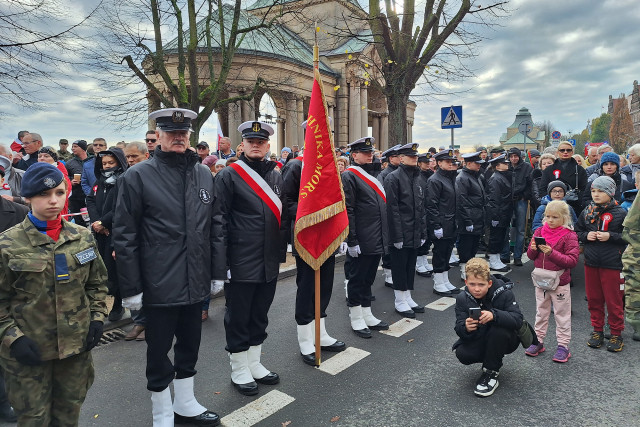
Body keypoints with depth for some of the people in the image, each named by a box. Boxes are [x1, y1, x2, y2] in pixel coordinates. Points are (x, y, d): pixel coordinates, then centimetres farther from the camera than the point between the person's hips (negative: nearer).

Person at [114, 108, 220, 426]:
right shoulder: (137, 177, -8)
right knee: (159, 351, 12)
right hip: (159, 286, -4)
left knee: (189, 346, 19)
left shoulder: (204, 175, 5)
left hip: (195, 282, 5)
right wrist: (130, 288, -10)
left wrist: (216, 272, 11)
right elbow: (124, 237, -9)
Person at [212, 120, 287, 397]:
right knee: (238, 317, 9)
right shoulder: (228, 176, -9)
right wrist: (219, 265, -17)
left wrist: (281, 252, 12)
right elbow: (218, 221, -13)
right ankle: (239, 371, 27)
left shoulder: (276, 176, 8)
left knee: (260, 315, 18)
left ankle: (255, 365, 36)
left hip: (269, 263, 6)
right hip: (241, 263, -6)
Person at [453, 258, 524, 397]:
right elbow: (459, 329, -14)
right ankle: (493, 359, 9)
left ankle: (491, 373, -14)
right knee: (462, 354, -26)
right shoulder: (462, 298, -10)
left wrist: (494, 315, -48)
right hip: (479, 340, 3)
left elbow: (517, 319, -29)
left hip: (505, 340, -3)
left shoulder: (504, 293, -19)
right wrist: (466, 328, -40)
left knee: (498, 330, -36)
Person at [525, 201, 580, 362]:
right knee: (541, 312, 16)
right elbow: (531, 256, 5)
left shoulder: (569, 236, -12)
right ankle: (538, 341, 28)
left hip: (560, 283, -4)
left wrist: (551, 253, -30)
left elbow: (572, 261, -19)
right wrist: (533, 249, -18)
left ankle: (563, 346, 20)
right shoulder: (539, 232, 1)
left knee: (562, 315, 10)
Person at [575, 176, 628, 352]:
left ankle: (616, 334, 20)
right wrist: (586, 236, -7)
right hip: (591, 263, 4)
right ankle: (597, 330, 26)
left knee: (613, 300, 5)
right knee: (593, 299, 12)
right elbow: (577, 232, 13)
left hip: (612, 264, -4)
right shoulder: (587, 212, 4)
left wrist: (610, 236, -16)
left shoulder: (620, 213, -6)